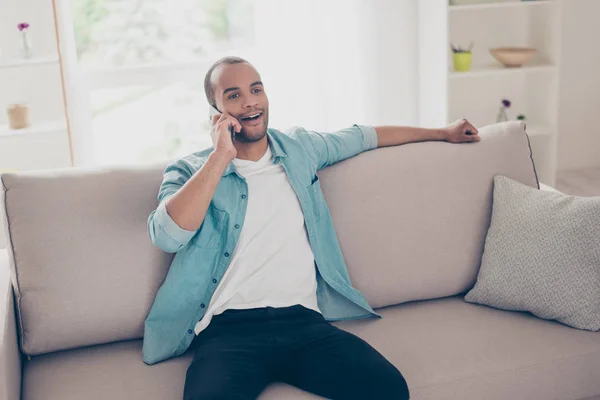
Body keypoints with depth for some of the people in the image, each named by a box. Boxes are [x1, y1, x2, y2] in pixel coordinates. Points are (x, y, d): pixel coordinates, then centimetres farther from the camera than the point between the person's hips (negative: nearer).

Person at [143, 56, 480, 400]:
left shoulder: (300, 148, 19)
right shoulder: (190, 171, 8)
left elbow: (366, 136, 33)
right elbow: (167, 236, -11)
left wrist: (442, 133, 42)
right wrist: (221, 156, -9)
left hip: (303, 320, 4)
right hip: (228, 328, -3)